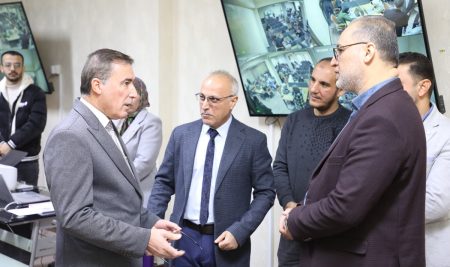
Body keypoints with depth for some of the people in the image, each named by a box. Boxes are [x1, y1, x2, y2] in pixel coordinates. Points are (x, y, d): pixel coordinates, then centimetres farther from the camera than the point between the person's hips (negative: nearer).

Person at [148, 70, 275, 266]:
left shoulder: (253, 140, -5)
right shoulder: (181, 134, 3)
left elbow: (265, 192, -3)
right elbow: (164, 183, 7)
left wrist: (239, 231, -13)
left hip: (226, 241, -2)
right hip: (184, 237, 2)